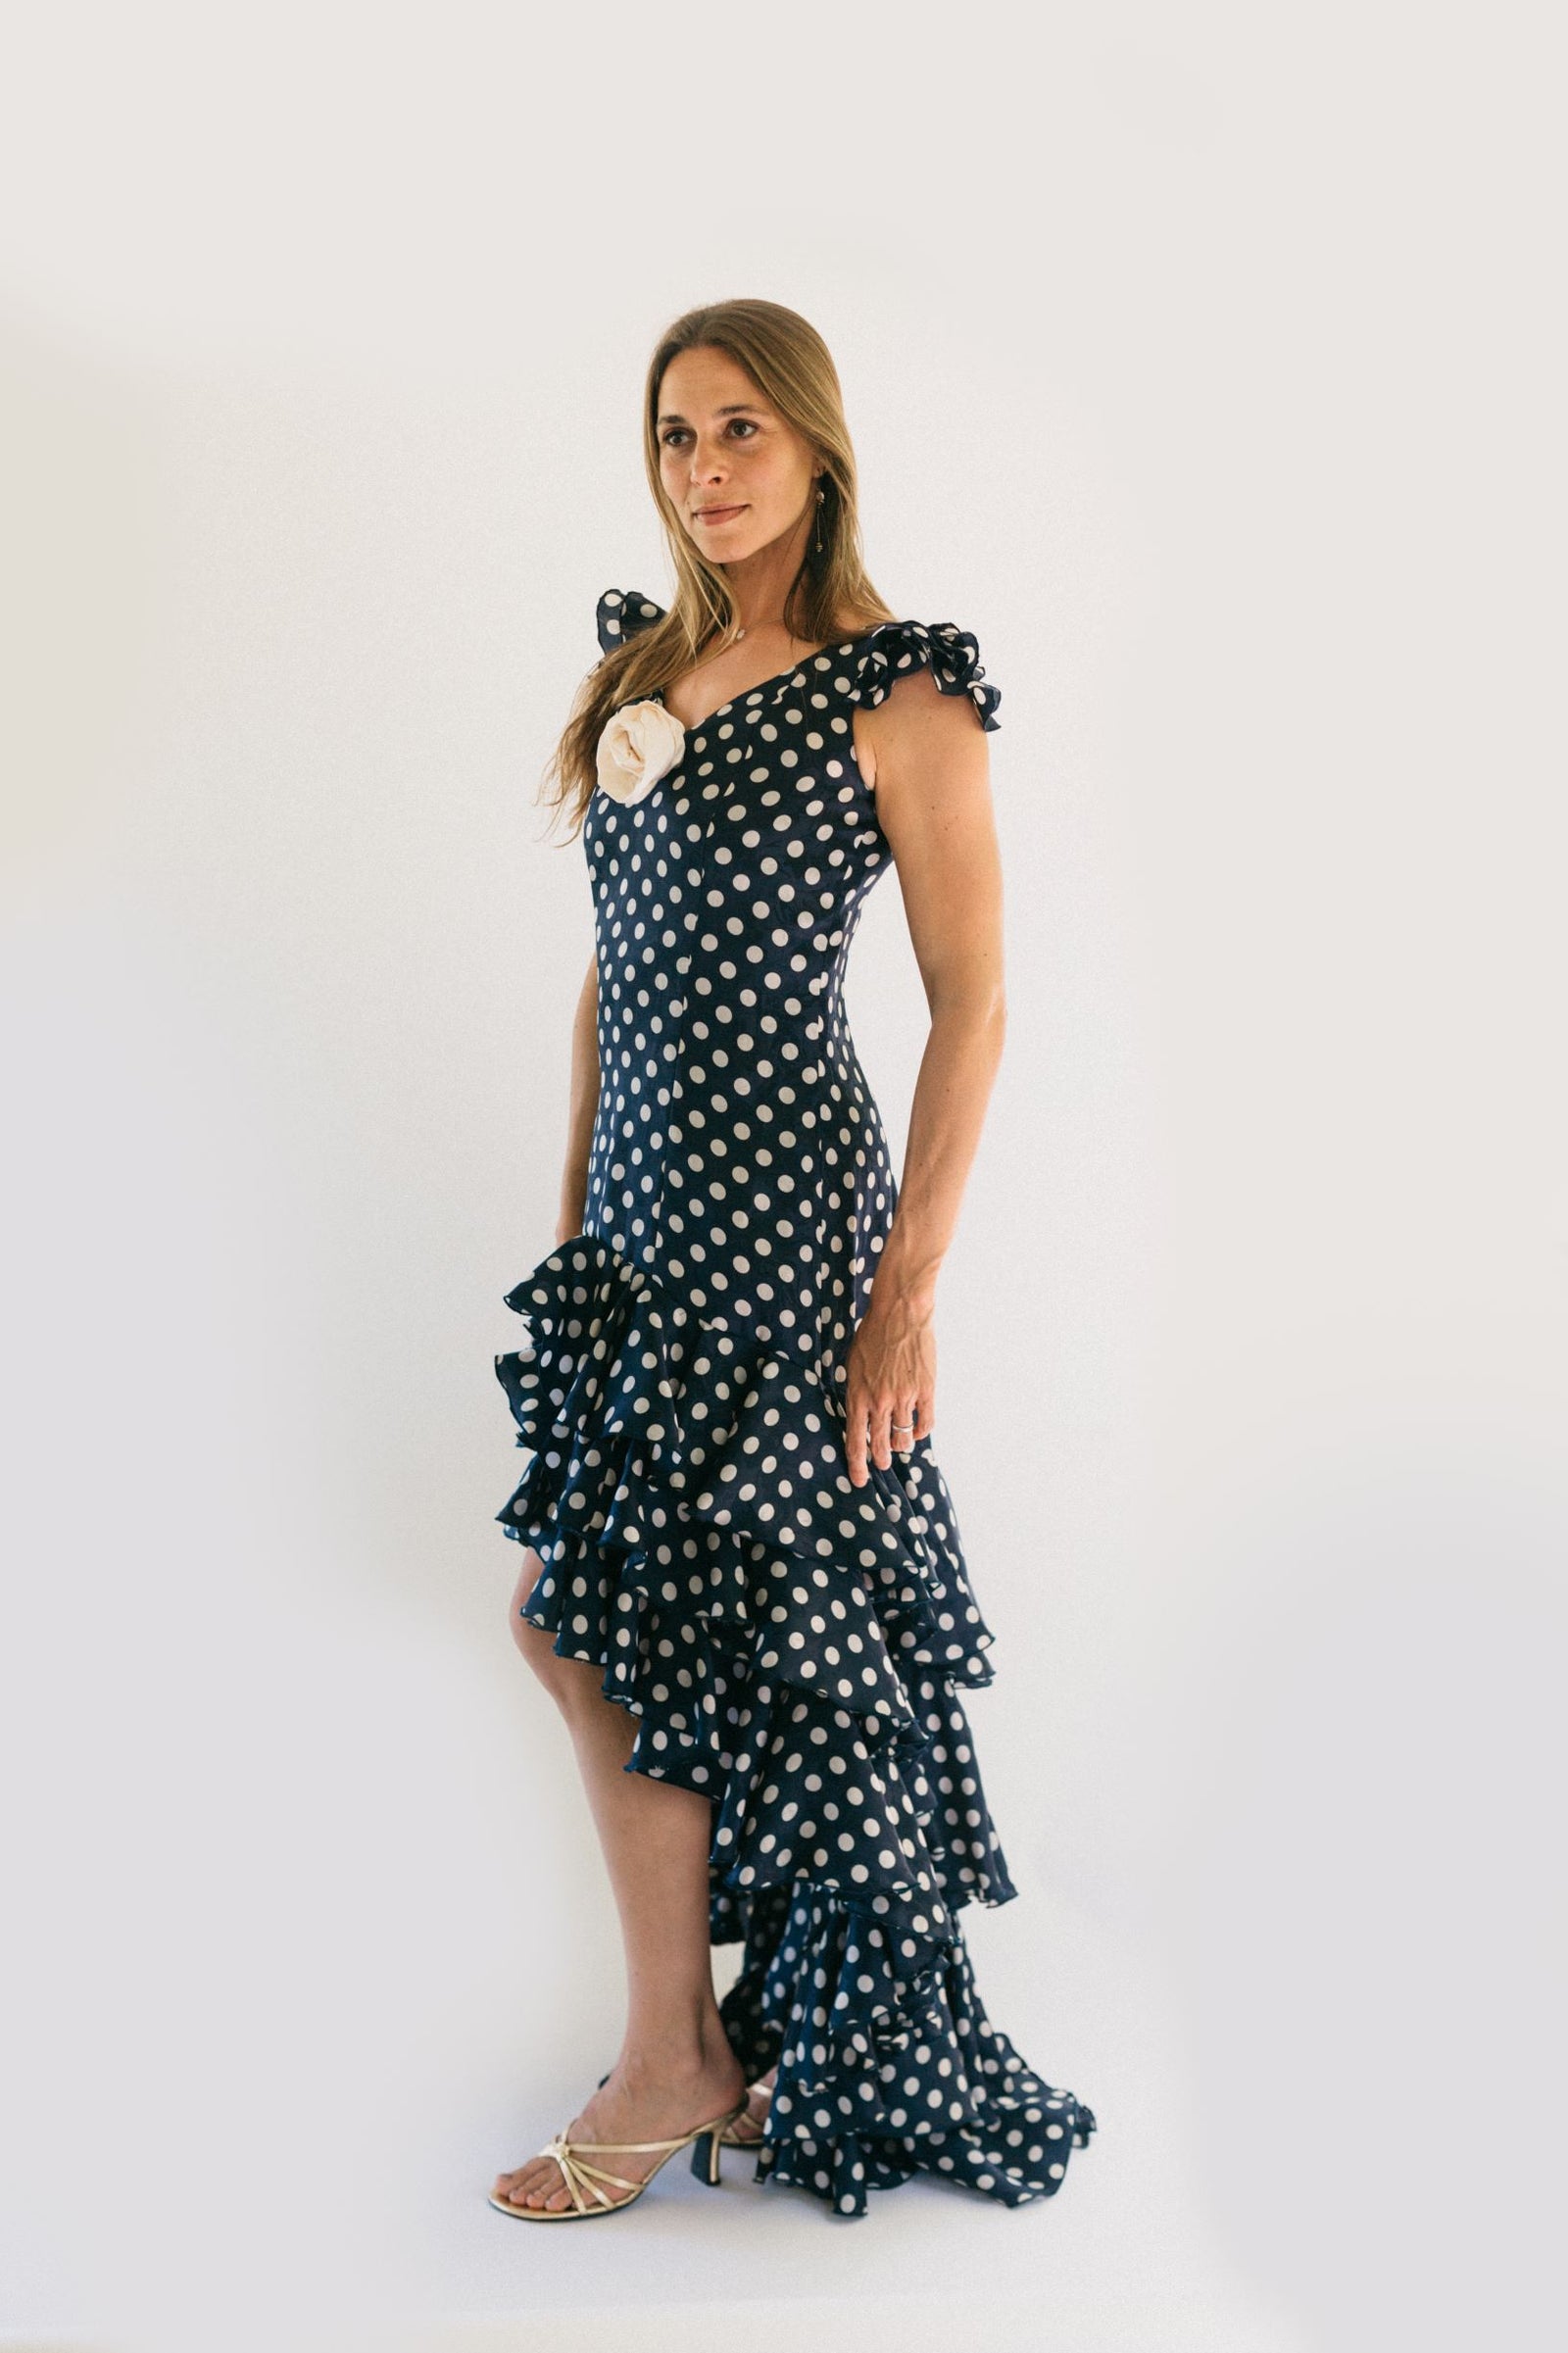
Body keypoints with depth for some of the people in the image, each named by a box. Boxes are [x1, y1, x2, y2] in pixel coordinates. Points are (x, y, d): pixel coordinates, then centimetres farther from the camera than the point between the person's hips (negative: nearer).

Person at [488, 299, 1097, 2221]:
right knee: (615, 1618, 10)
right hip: (642, 1208, 7)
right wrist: (576, 1210, 15)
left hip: (775, 1212, -7)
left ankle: (676, 2066, 17)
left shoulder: (895, 695, -9)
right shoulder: (641, 666, 12)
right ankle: (723, 2041, 28)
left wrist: (908, 1294, -14)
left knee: (594, 1621, -2)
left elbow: (970, 1005, -10)